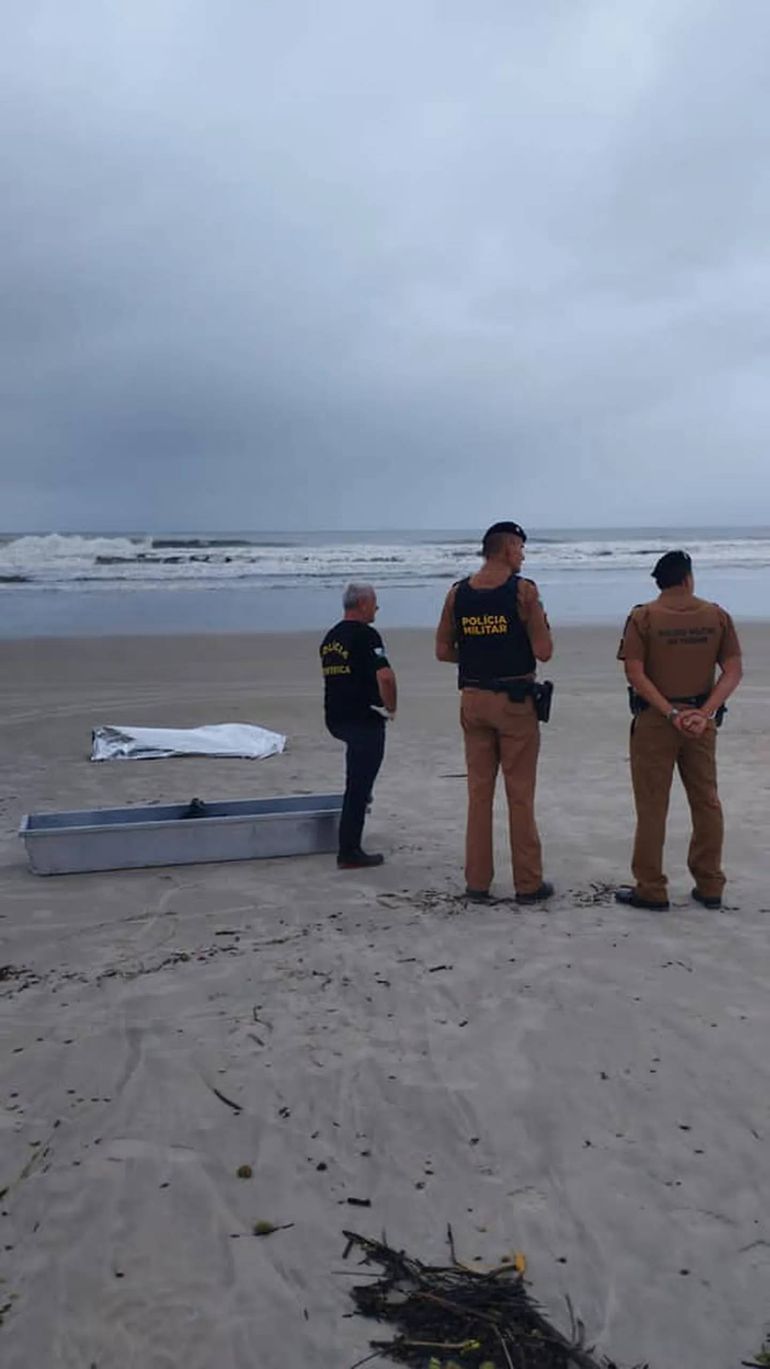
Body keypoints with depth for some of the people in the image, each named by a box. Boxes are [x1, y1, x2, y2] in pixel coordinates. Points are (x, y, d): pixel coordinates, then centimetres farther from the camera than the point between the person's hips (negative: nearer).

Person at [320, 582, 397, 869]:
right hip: (363, 719, -8)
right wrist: (391, 706, -8)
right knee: (358, 786, -2)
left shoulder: (331, 636, 12)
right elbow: (385, 676, -26)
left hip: (335, 717, 8)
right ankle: (349, 853, 3)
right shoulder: (366, 635, -14)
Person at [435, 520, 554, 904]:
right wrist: (542, 625, 7)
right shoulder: (523, 590, -10)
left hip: (473, 699, 4)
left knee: (479, 791, 11)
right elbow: (543, 652, -12)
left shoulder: (457, 593, 3)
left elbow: (443, 651, 5)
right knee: (520, 793, 5)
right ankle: (528, 883, 13)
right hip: (515, 700, -4)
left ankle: (477, 882, 16)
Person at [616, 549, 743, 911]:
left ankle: (651, 889, 11)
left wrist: (671, 713, -15)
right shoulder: (717, 616, 1)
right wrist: (705, 713, -13)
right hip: (701, 719, 3)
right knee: (706, 803, 14)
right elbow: (733, 672, -5)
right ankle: (709, 886, 21)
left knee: (652, 807, 5)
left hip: (654, 719, -3)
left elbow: (635, 673, -14)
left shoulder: (642, 617, -6)